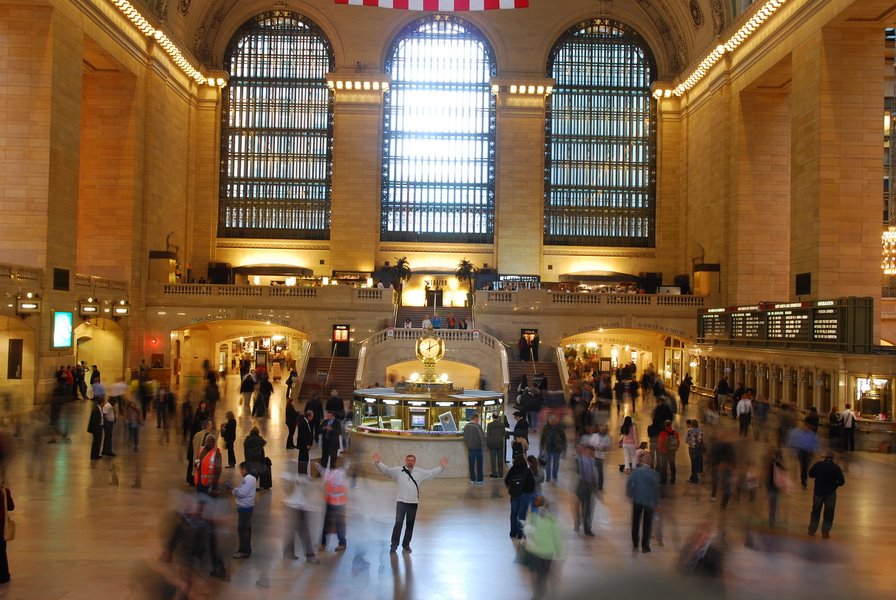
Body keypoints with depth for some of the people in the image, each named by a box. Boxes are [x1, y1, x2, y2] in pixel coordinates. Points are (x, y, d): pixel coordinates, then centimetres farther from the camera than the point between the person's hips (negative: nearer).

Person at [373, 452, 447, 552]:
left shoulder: (420, 472, 7)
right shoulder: (398, 471, -2)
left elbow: (432, 473, 9)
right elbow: (386, 470, -11)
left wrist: (442, 467, -3)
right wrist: (378, 463, -27)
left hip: (413, 503, 3)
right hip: (401, 502, -3)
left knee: (410, 525, 10)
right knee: (398, 523, -9)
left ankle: (406, 544, 25)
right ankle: (394, 545, 3)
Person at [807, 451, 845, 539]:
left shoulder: (818, 464, -8)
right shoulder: (836, 467, -11)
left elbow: (811, 474, -1)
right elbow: (841, 481, -13)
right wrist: (834, 484, 6)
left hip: (818, 491, 2)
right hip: (830, 493, -2)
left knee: (816, 511, 17)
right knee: (829, 513, 11)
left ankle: (812, 530, 21)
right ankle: (825, 532, 11)